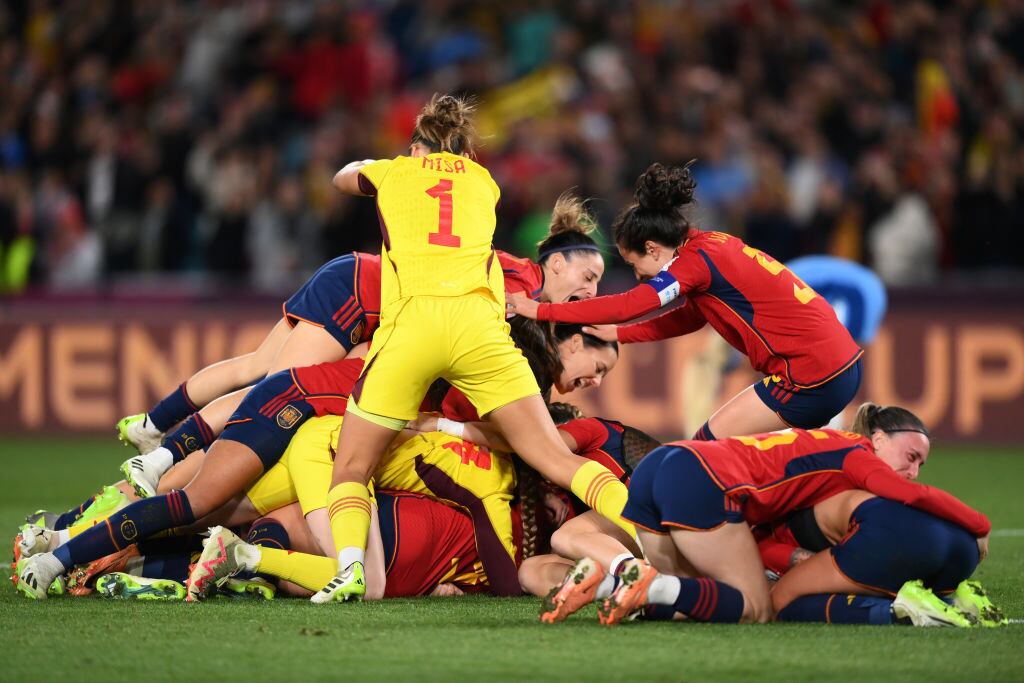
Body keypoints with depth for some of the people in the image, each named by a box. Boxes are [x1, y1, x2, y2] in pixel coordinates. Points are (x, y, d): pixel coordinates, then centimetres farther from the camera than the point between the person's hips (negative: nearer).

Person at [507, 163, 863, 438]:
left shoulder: (694, 262, -12)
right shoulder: (714, 245, 14)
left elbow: (625, 306, -15)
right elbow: (689, 317, 24)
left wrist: (539, 310, -9)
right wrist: (618, 335, 20)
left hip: (812, 377, -9)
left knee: (708, 445, -3)